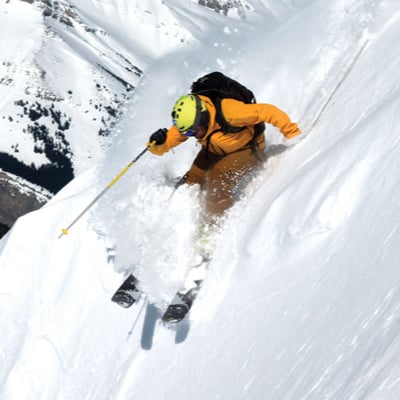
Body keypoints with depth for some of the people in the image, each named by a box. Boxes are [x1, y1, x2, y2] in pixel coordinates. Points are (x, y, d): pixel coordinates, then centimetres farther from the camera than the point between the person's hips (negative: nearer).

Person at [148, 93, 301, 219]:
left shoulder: (227, 111, -39)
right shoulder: (188, 120, -22)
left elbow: (267, 112, -32)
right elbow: (168, 141, -12)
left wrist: (292, 133, -25)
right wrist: (157, 144, -36)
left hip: (247, 149, -6)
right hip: (214, 151, 6)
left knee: (220, 176, -28)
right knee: (191, 182, -7)